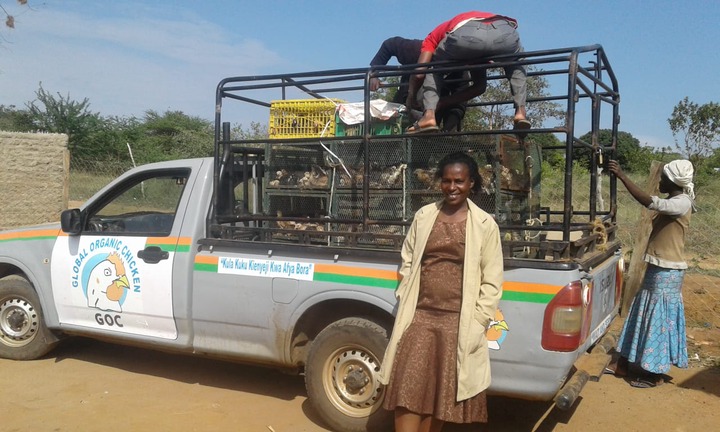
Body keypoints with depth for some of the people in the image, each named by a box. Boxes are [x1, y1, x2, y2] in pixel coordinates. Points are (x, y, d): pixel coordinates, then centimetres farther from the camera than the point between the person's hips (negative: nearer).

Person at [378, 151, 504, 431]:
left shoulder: (485, 225, -1)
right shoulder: (423, 216, 7)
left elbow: (492, 281, 0)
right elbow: (407, 263, 13)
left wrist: (476, 323, -6)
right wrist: (404, 303, 4)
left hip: (458, 322, -1)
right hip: (419, 316, 2)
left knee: (443, 393, 10)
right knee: (408, 390, -2)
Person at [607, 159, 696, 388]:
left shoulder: (682, 203, -17)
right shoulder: (671, 203, 13)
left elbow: (650, 202, -33)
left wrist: (622, 175, -33)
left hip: (667, 272, -9)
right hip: (657, 268, 9)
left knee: (659, 318, -1)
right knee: (643, 316, 13)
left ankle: (655, 373, 10)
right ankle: (625, 364, 21)